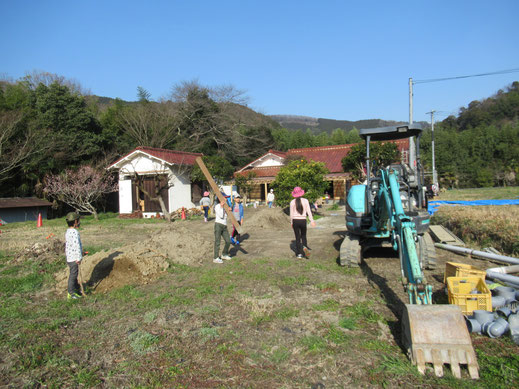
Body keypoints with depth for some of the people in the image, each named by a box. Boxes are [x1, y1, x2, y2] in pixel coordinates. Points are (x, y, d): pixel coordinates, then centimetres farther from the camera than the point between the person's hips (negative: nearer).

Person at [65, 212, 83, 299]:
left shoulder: (68, 231, 10)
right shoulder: (75, 232, -22)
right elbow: (77, 245, -25)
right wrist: (79, 257, -22)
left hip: (69, 256, 10)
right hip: (74, 258, -10)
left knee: (74, 273, 21)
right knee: (73, 274, -2)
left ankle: (76, 288, 36)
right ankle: (70, 293, 6)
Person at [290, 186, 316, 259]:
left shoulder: (292, 202, -3)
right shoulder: (305, 201, -1)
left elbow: (291, 213, 1)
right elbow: (309, 211, -2)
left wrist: (291, 222, 10)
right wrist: (312, 221, 2)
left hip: (295, 221, 0)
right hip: (303, 220, 0)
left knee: (297, 238, 8)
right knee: (303, 236, 17)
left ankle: (299, 254, 6)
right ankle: (305, 247, -12)